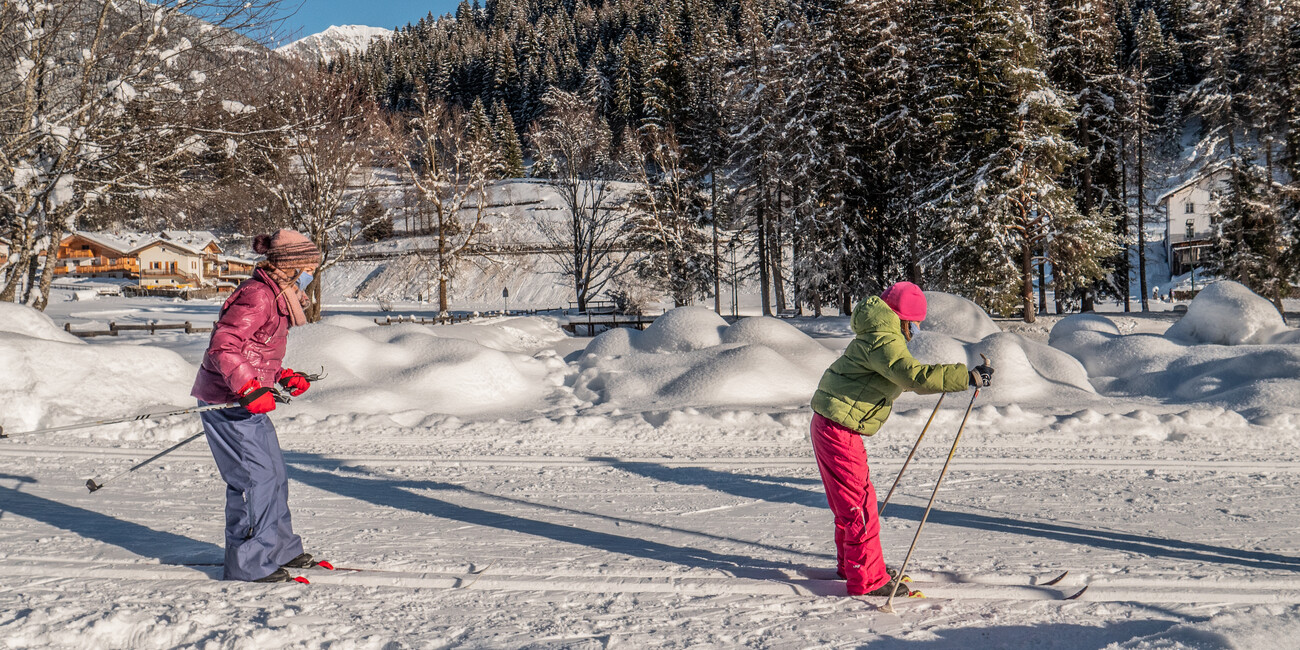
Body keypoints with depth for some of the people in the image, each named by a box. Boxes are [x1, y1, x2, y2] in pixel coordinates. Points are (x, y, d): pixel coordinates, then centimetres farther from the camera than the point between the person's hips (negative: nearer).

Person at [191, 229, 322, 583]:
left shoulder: (275, 298, 14)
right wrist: (250, 390, -32)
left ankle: (280, 548, 29)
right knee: (255, 478, -7)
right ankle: (248, 563, 3)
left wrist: (285, 376, 11)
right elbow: (224, 347, -26)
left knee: (274, 473, 16)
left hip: (246, 401, 10)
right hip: (228, 402, -10)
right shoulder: (257, 296, -18)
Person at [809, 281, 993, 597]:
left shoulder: (880, 337, 17)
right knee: (859, 503, -5)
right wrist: (968, 376, -26)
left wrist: (952, 377, 22)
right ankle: (867, 579, 1)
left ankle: (850, 565, 32)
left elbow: (906, 379, 28)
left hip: (830, 426, 11)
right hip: (839, 429, -11)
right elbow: (916, 376, -30)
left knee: (848, 501, 20)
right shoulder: (882, 341, -17)